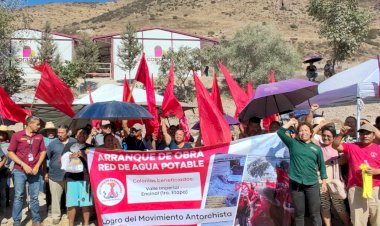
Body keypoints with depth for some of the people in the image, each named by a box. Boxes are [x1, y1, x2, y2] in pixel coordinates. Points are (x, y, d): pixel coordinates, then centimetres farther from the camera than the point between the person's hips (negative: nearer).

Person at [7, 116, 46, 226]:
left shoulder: (39, 137, 4)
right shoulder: (17, 135, -4)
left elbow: (43, 152, 9)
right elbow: (10, 153, -4)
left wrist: (37, 166, -3)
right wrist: (24, 165, -11)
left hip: (34, 171, 2)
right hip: (20, 171, -2)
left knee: (34, 197, 7)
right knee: (18, 197, 3)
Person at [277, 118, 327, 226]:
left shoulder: (316, 148, 8)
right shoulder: (293, 143, 7)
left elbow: (322, 166, 12)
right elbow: (280, 132, 2)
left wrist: (324, 181, 7)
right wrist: (291, 122, 9)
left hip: (312, 184, 0)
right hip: (296, 184, 0)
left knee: (315, 213, 4)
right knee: (299, 213, 9)